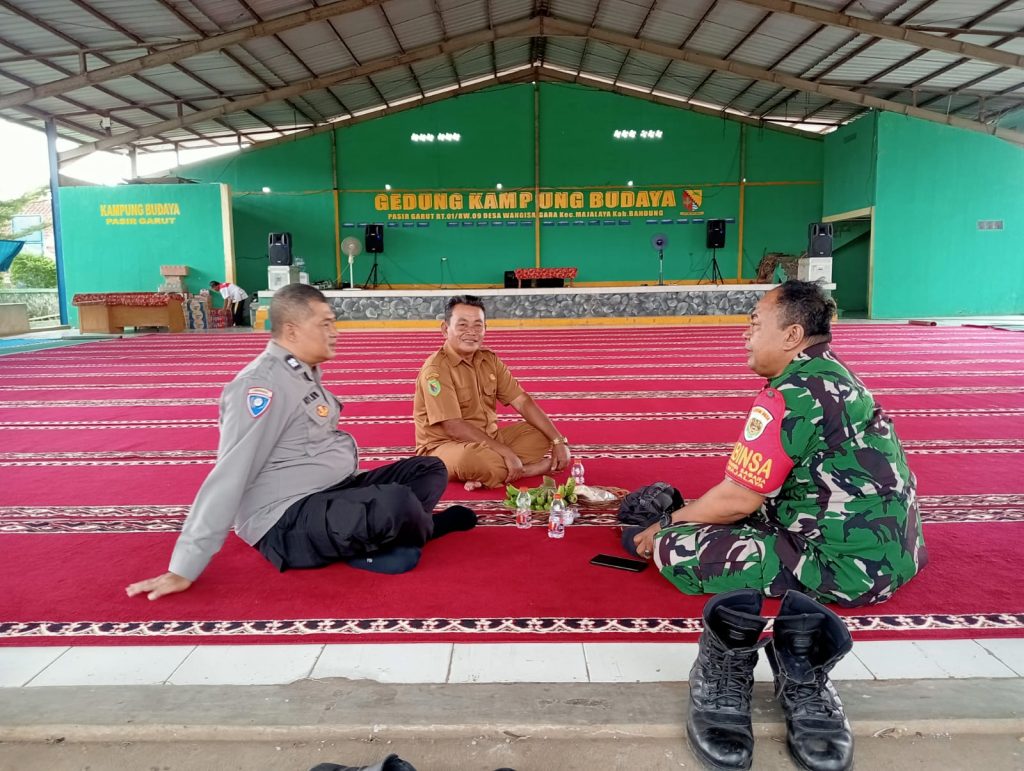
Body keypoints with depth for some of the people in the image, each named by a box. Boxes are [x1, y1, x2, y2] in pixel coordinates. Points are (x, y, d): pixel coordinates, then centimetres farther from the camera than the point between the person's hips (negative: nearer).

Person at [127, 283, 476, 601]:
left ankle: (371, 537, -13)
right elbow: (229, 477, -22)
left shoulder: (304, 373, 12)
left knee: (430, 469, 7)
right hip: (287, 522, -9)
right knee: (396, 503, -31)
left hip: (334, 494, 10)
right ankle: (428, 526, 4)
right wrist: (183, 569, -21)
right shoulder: (262, 384, -18)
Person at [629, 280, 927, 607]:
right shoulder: (831, 373, 8)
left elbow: (737, 499, -16)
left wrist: (666, 526, 0)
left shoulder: (791, 394, -21)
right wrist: (688, 512, 16)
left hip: (849, 567, -9)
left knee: (676, 549, -13)